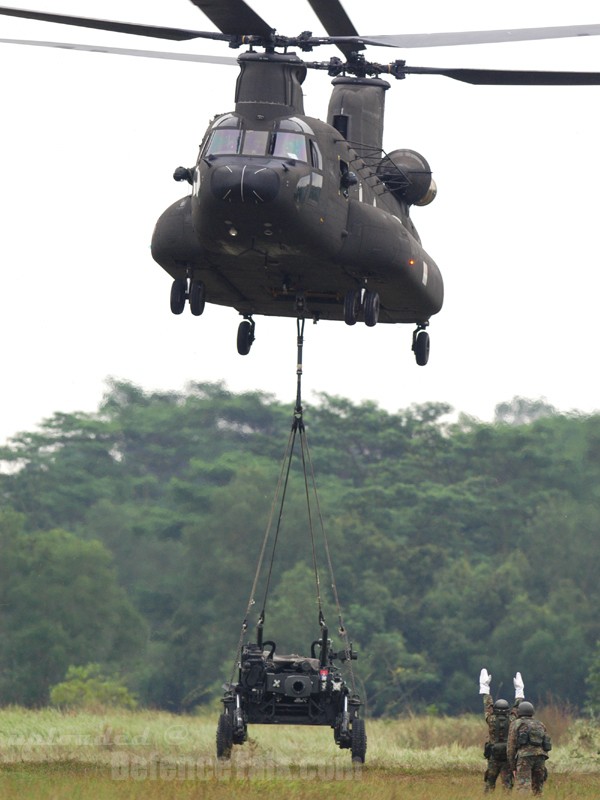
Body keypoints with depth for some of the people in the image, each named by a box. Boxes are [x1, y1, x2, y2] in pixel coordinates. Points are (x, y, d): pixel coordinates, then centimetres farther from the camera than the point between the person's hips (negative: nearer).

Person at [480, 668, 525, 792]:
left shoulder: (492, 720, -3)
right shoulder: (512, 720, -1)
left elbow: (488, 704, 7)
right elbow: (517, 707, 13)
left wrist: (485, 686, 17)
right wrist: (519, 689, 25)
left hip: (493, 758, -1)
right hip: (508, 757, 1)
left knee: (489, 784, 6)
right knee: (507, 784, 0)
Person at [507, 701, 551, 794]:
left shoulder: (516, 724, 12)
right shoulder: (540, 724, 25)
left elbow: (511, 747, 5)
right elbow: (547, 744, 19)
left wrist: (513, 767, 9)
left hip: (524, 757, -4)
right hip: (540, 757, 4)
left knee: (523, 789, -11)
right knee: (537, 790, 12)